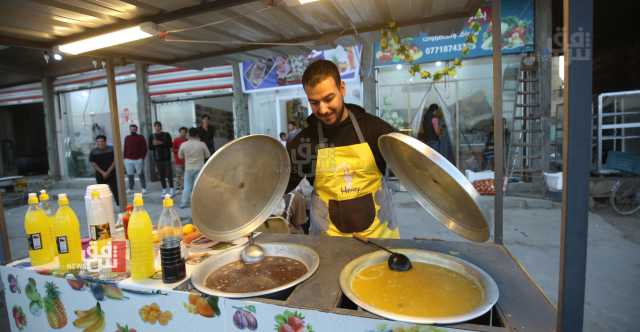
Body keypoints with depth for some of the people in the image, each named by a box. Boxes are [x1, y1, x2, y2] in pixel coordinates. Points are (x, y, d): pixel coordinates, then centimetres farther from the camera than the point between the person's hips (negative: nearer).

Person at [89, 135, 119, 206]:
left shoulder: (111, 149, -2)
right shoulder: (93, 152, 0)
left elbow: (115, 161, -4)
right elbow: (93, 164, -2)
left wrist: (108, 171, -11)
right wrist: (102, 172, -11)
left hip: (112, 173, -1)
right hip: (100, 175, 1)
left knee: (115, 190, -7)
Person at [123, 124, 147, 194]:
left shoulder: (141, 137, 3)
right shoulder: (127, 138, 14)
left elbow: (144, 149, 0)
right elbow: (125, 149, 17)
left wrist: (142, 157, -9)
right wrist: (125, 158, 10)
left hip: (138, 159, -3)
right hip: (128, 160, 3)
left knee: (141, 175, 2)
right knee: (130, 175, 5)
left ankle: (143, 188, 9)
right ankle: (130, 189, 14)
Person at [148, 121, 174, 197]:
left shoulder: (166, 135, 3)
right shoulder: (152, 136, 9)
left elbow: (170, 145, -5)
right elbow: (150, 147, 6)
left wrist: (161, 143, -16)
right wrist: (154, 144, -14)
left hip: (166, 157, -2)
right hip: (157, 158, 2)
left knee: (169, 174, -4)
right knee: (161, 175, 5)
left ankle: (171, 189, 4)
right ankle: (164, 190, 13)